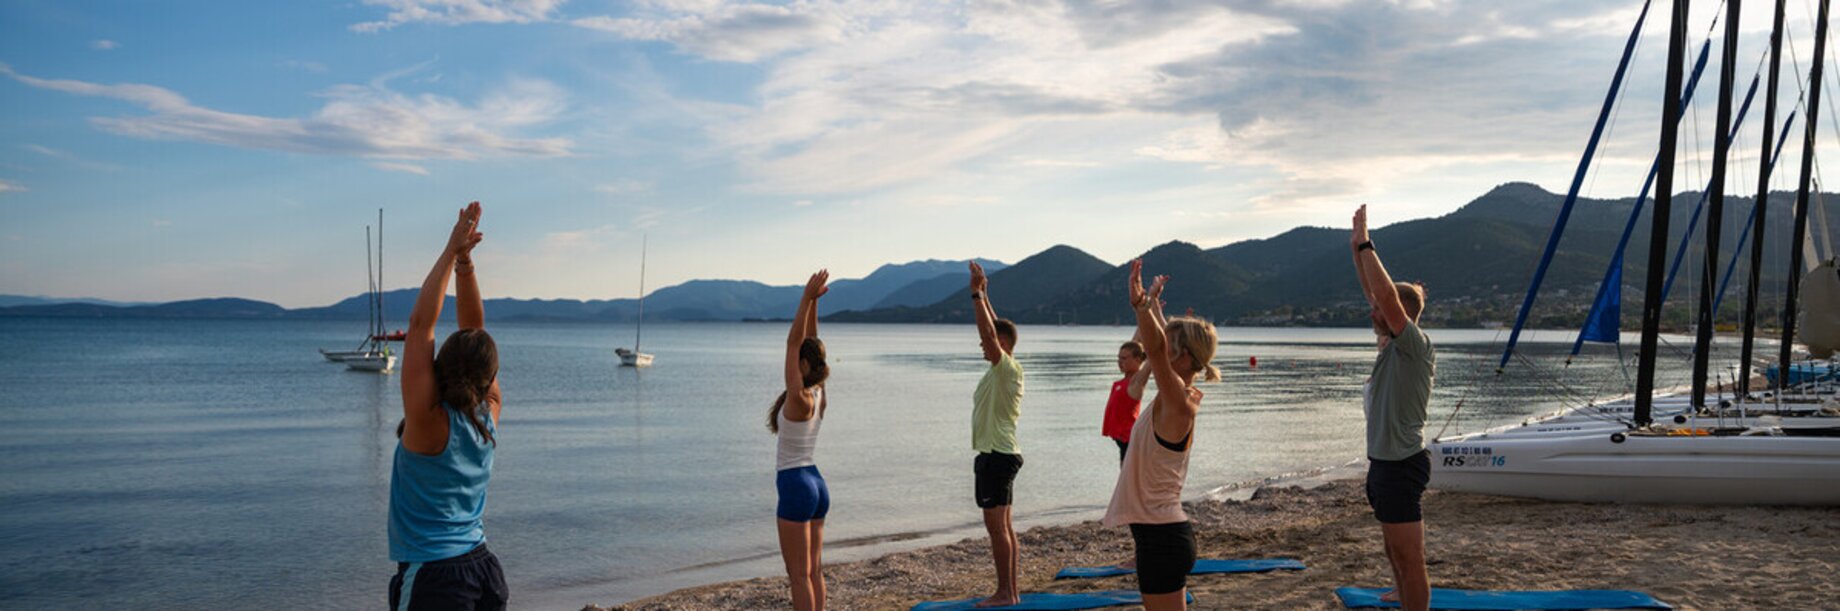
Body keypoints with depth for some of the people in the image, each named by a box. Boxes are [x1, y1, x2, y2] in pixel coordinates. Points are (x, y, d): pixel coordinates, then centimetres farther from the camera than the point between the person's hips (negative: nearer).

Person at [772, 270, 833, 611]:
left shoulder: (799, 399, -17)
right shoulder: (818, 396, 5)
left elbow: (794, 342, -19)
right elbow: (807, 343, 8)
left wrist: (808, 298, -18)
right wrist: (813, 300, 7)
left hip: (795, 486, -9)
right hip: (816, 484, 9)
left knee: (799, 575, -3)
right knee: (814, 572, 12)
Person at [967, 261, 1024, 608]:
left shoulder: (1008, 369, -13)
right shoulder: (1001, 370, 12)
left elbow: (990, 331, -24)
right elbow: (995, 329, 22)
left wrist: (977, 294, -21)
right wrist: (983, 295, 18)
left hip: (997, 457, -10)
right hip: (997, 455, 10)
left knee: (996, 525, -8)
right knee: (1003, 525, 11)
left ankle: (1005, 593, -4)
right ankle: (1011, 591, 15)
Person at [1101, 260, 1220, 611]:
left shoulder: (1180, 403, -17)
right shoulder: (1177, 397, 8)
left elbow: (1155, 347, -35)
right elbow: (1160, 341, 24)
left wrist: (1141, 305, -48)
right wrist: (1151, 303, 37)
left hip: (1160, 537, -10)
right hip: (1163, 532, 10)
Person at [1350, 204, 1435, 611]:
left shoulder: (1415, 346, -15)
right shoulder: (1392, 344, 10)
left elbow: (1387, 294, -27)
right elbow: (1375, 293, 16)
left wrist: (1365, 245, -21)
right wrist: (1357, 249, 10)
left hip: (1402, 466, -10)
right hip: (1385, 463, 10)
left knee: (1409, 559, -6)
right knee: (1397, 553, 21)